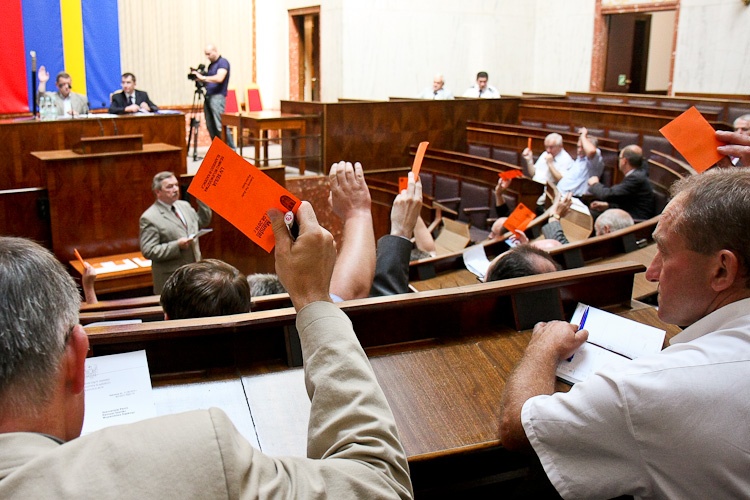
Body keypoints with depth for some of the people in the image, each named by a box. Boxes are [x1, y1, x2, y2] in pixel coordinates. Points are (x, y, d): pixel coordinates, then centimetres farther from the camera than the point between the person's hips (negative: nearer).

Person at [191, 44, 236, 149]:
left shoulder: (223, 62, -5)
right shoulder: (211, 65, 21)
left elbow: (219, 78, -19)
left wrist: (203, 77, -18)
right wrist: (199, 78, 5)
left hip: (217, 96, -9)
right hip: (208, 97, 9)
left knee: (220, 126, -13)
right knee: (210, 126, 6)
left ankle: (231, 149, -9)